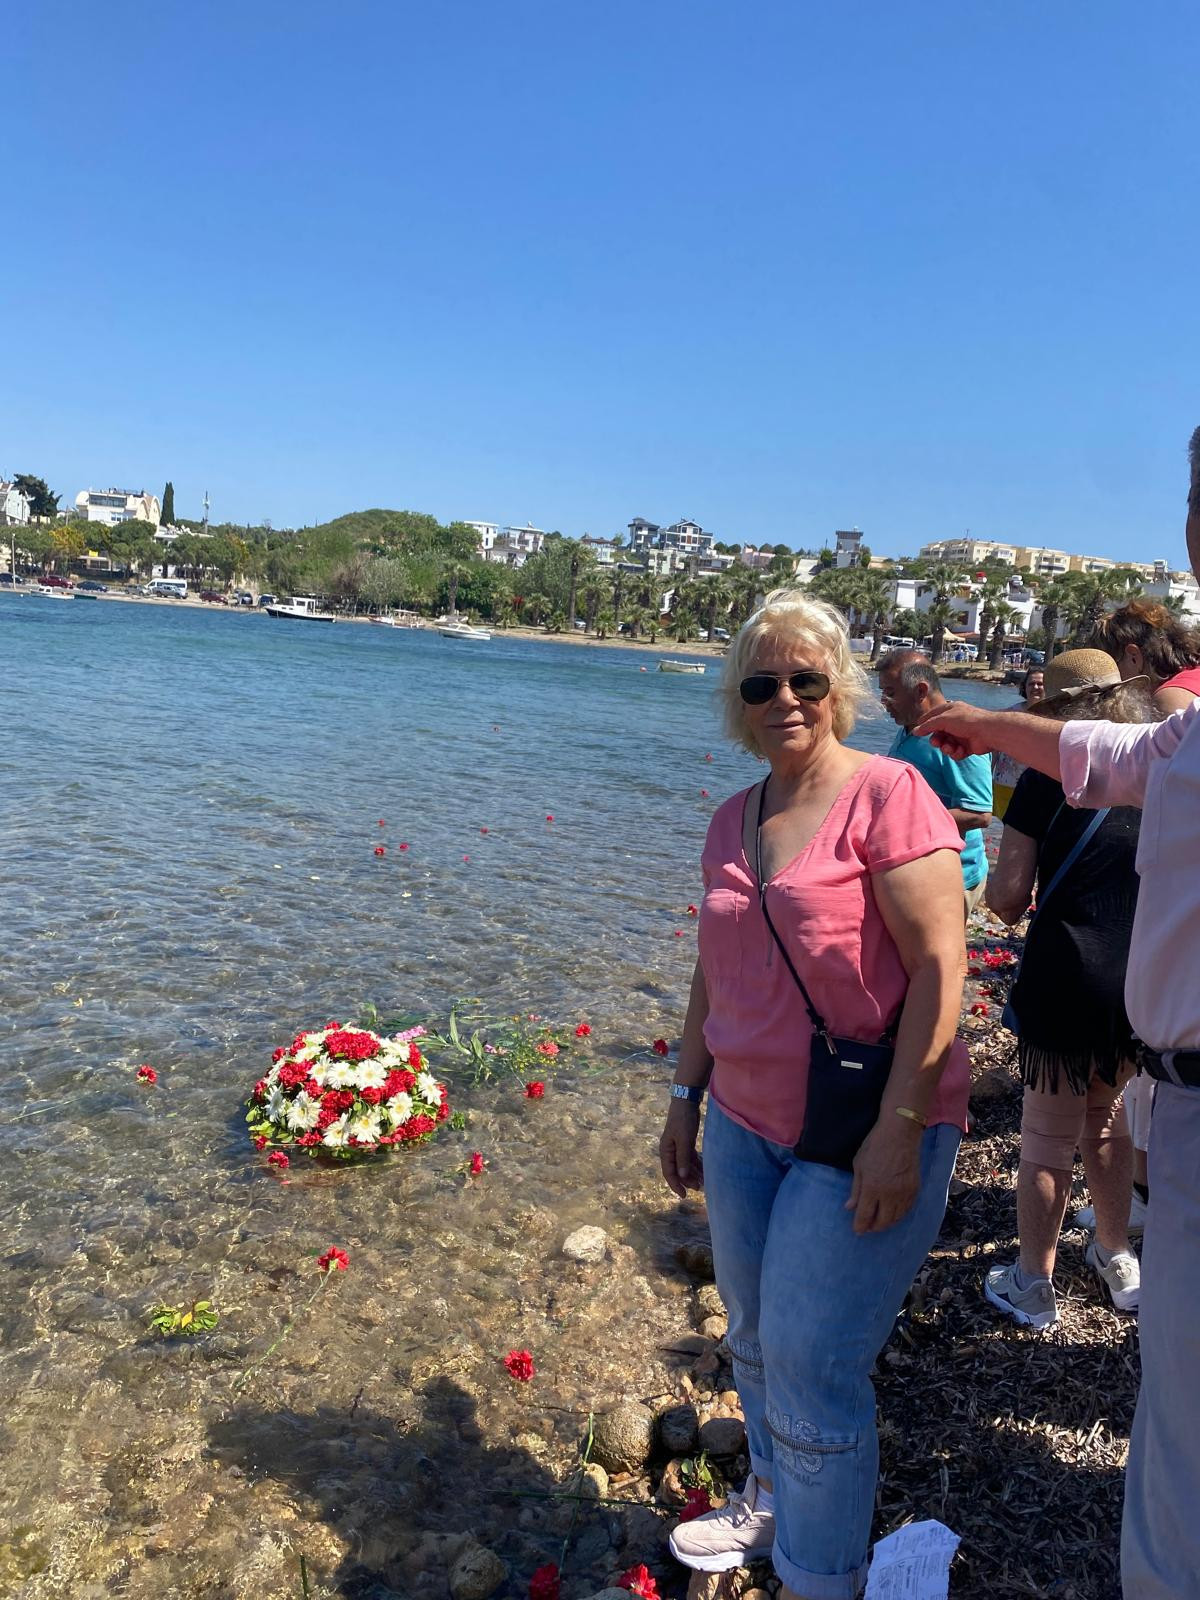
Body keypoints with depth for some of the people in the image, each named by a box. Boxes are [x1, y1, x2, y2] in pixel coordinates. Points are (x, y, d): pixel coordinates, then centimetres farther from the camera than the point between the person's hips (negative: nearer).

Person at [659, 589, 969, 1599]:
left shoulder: (887, 795, -13)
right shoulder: (732, 823, 8)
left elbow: (940, 968, -17)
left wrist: (899, 1130, -21)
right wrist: (688, 1095, 16)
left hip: (865, 1137, -6)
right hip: (746, 1125, 7)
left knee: (811, 1367, 0)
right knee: (757, 1340, 20)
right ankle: (770, 1504, 45)